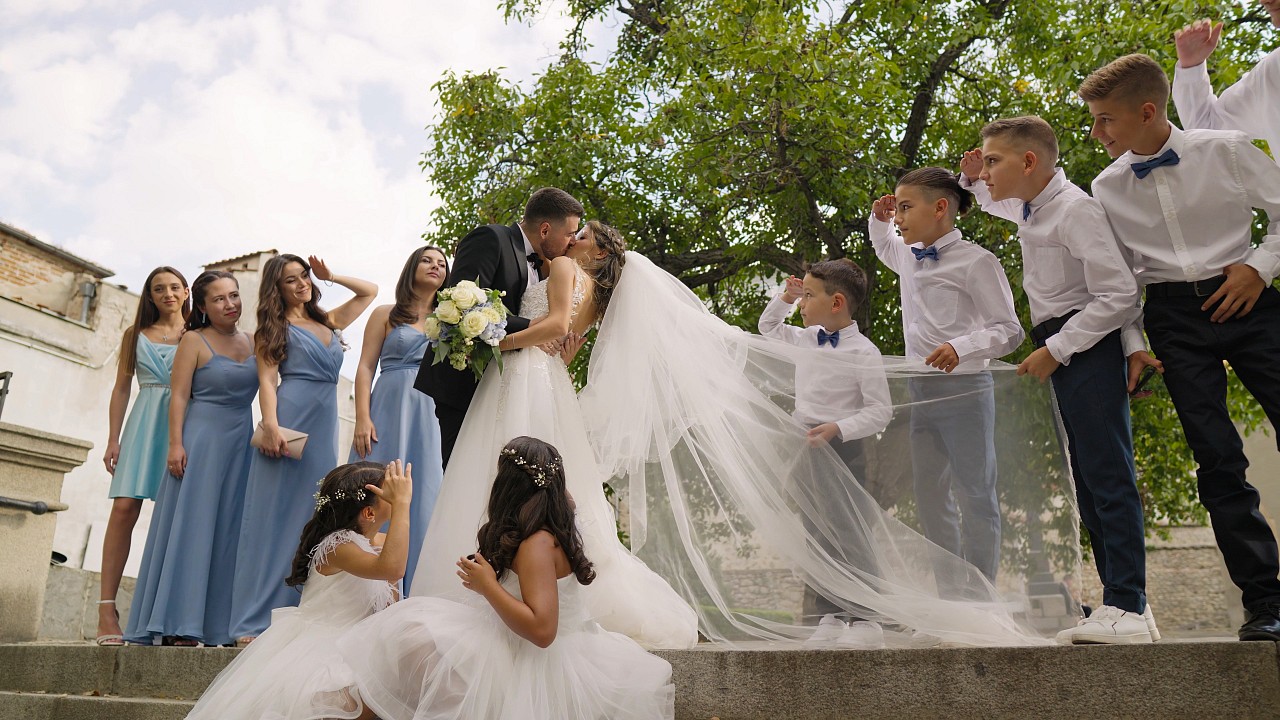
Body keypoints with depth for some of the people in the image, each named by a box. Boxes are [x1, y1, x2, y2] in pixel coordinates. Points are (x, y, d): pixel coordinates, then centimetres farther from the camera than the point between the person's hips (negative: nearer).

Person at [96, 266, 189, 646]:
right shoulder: (136, 335, 17)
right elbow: (121, 388, 14)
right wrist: (113, 439, 4)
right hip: (146, 422, 1)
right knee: (124, 507, -12)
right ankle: (107, 610, -11)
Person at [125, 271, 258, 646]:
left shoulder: (252, 343, 11)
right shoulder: (194, 341, -2)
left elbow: (266, 388, 15)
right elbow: (179, 396, -7)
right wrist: (175, 444, -14)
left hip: (241, 444, 5)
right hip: (201, 440, -5)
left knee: (228, 530, 5)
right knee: (190, 525, -5)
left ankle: (219, 624, 10)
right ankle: (177, 624, -2)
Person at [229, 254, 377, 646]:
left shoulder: (329, 321, 22)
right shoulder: (274, 327, 8)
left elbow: (370, 290, 31)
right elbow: (267, 379, -4)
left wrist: (330, 276, 21)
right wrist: (270, 425, -17)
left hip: (325, 427, 5)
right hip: (290, 421, -5)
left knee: (313, 519, 3)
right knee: (274, 515, -6)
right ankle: (254, 621, -5)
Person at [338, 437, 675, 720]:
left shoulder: (537, 544, -23)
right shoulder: (558, 531, 1)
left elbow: (541, 630, -29)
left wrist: (487, 584, -23)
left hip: (532, 664, -9)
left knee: (412, 637, -12)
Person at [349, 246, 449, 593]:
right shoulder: (386, 315, 10)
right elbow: (365, 368, 3)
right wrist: (363, 419, -9)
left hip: (435, 418, 2)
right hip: (390, 413, -2)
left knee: (425, 497, 0)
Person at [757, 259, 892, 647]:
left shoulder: (862, 351, -12)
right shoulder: (805, 339, 10)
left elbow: (880, 411, -13)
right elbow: (767, 327, 30)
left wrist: (837, 429, -23)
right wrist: (783, 298, 16)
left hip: (844, 448, -8)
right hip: (808, 448, 8)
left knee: (849, 534, -6)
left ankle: (866, 621, 4)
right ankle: (829, 617, 21)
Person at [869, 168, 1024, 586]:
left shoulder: (975, 261, -11)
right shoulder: (909, 258, 12)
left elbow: (1009, 330, -11)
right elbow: (882, 244, 37)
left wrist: (961, 347, -28)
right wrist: (879, 219, 16)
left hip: (963, 389, -8)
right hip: (921, 391, 8)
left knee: (975, 497, -1)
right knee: (930, 497, 11)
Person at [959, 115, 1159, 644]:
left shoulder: (1075, 209, -15)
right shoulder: (1028, 208, 12)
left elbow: (1119, 294, -19)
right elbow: (996, 202, 39)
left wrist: (1055, 349, -17)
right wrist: (971, 181, 17)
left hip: (1087, 347, -10)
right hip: (1060, 354, 10)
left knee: (1107, 476, -10)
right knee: (1088, 484, 10)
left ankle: (1127, 609, -7)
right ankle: (1123, 601, 17)